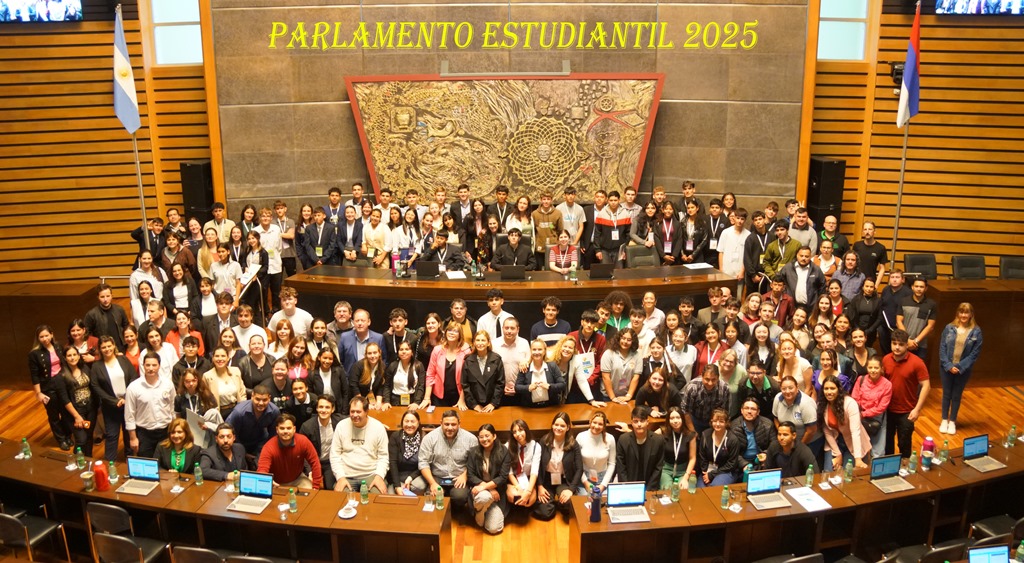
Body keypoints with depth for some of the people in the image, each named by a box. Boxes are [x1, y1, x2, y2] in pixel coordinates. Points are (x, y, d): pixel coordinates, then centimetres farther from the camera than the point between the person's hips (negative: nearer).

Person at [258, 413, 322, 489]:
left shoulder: (303, 441, -22)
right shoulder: (268, 448, -27)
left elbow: (314, 462, -14)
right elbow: (262, 471, -34)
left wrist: (316, 487, -17)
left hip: (298, 479, 1)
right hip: (276, 483, -1)